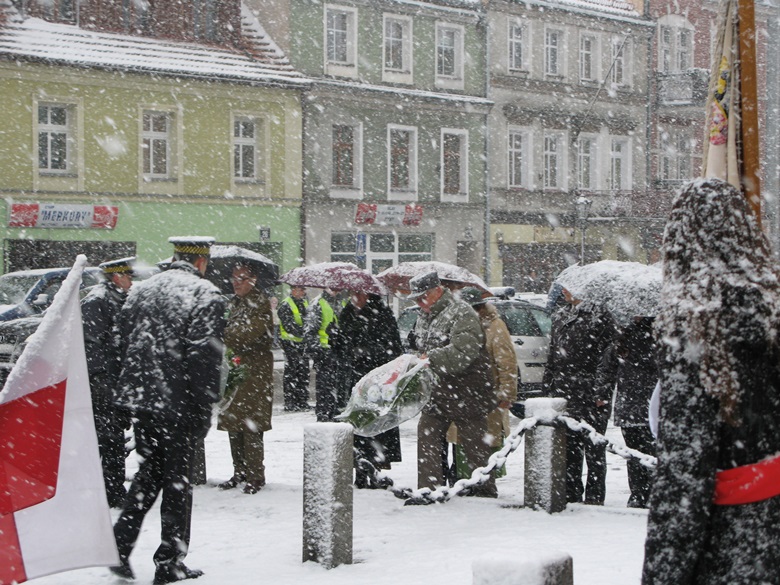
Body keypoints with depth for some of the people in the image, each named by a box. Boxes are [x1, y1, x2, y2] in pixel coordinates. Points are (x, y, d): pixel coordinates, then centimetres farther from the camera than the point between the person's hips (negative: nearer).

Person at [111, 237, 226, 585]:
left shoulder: (140, 291, 11)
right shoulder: (205, 295, -10)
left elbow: (124, 343, 14)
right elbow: (206, 354, -15)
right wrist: (205, 406, -11)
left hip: (140, 397, 6)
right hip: (180, 403, -6)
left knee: (149, 471, 18)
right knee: (177, 477, 3)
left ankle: (120, 545, 9)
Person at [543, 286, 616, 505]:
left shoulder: (600, 317, -7)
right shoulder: (560, 317, 16)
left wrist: (603, 393, -14)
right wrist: (549, 386, 16)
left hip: (591, 396, -7)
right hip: (564, 394, 7)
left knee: (593, 447, 0)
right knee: (568, 448, 10)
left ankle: (594, 496, 6)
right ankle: (571, 494, 17)